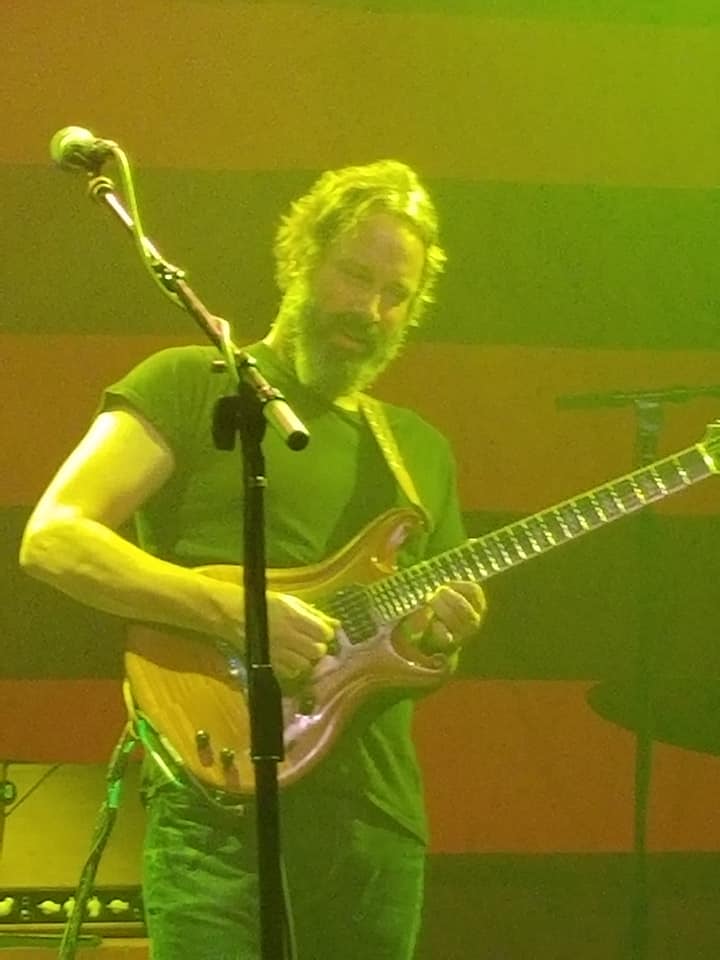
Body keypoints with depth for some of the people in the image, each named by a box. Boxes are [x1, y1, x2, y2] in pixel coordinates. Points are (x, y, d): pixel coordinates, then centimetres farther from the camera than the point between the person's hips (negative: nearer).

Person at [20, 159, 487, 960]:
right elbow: (51, 538, -11)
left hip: (378, 826, 6)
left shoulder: (422, 451, 20)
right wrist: (236, 609, -20)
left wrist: (442, 637, 0)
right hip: (222, 810, -6)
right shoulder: (193, 384, 2)